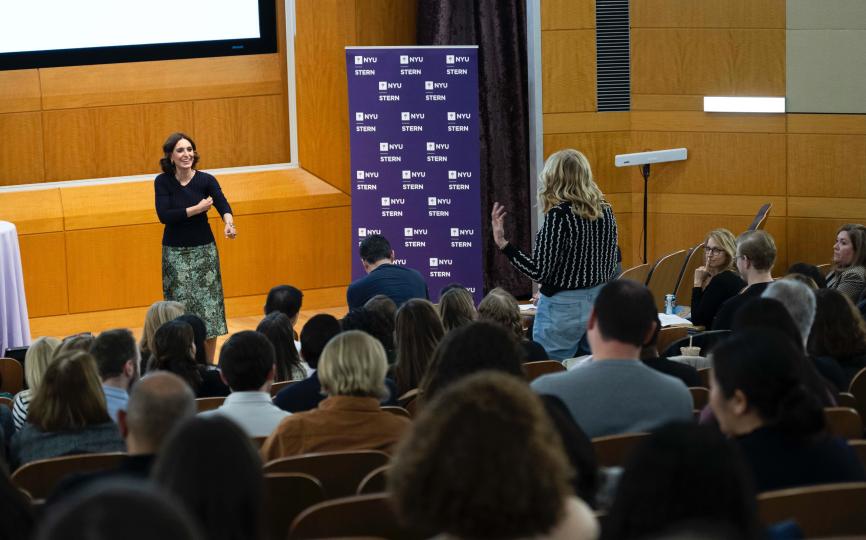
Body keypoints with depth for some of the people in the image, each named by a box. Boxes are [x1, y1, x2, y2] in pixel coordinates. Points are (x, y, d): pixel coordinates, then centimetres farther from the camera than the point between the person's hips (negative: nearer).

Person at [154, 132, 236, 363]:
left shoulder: (206, 180, -6)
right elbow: (164, 215, -17)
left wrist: (229, 223, -42)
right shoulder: (162, 182, -7)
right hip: (174, 253, -1)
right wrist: (196, 209, -19)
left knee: (208, 308, 0)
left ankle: (209, 366, 10)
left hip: (204, 250, 1)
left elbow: (223, 205, -22)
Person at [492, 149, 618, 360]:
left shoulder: (559, 214, -18)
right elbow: (611, 266, 10)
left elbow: (539, 271, -19)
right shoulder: (605, 211, 3)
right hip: (601, 302, 7)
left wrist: (502, 243, -17)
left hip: (564, 309, -7)